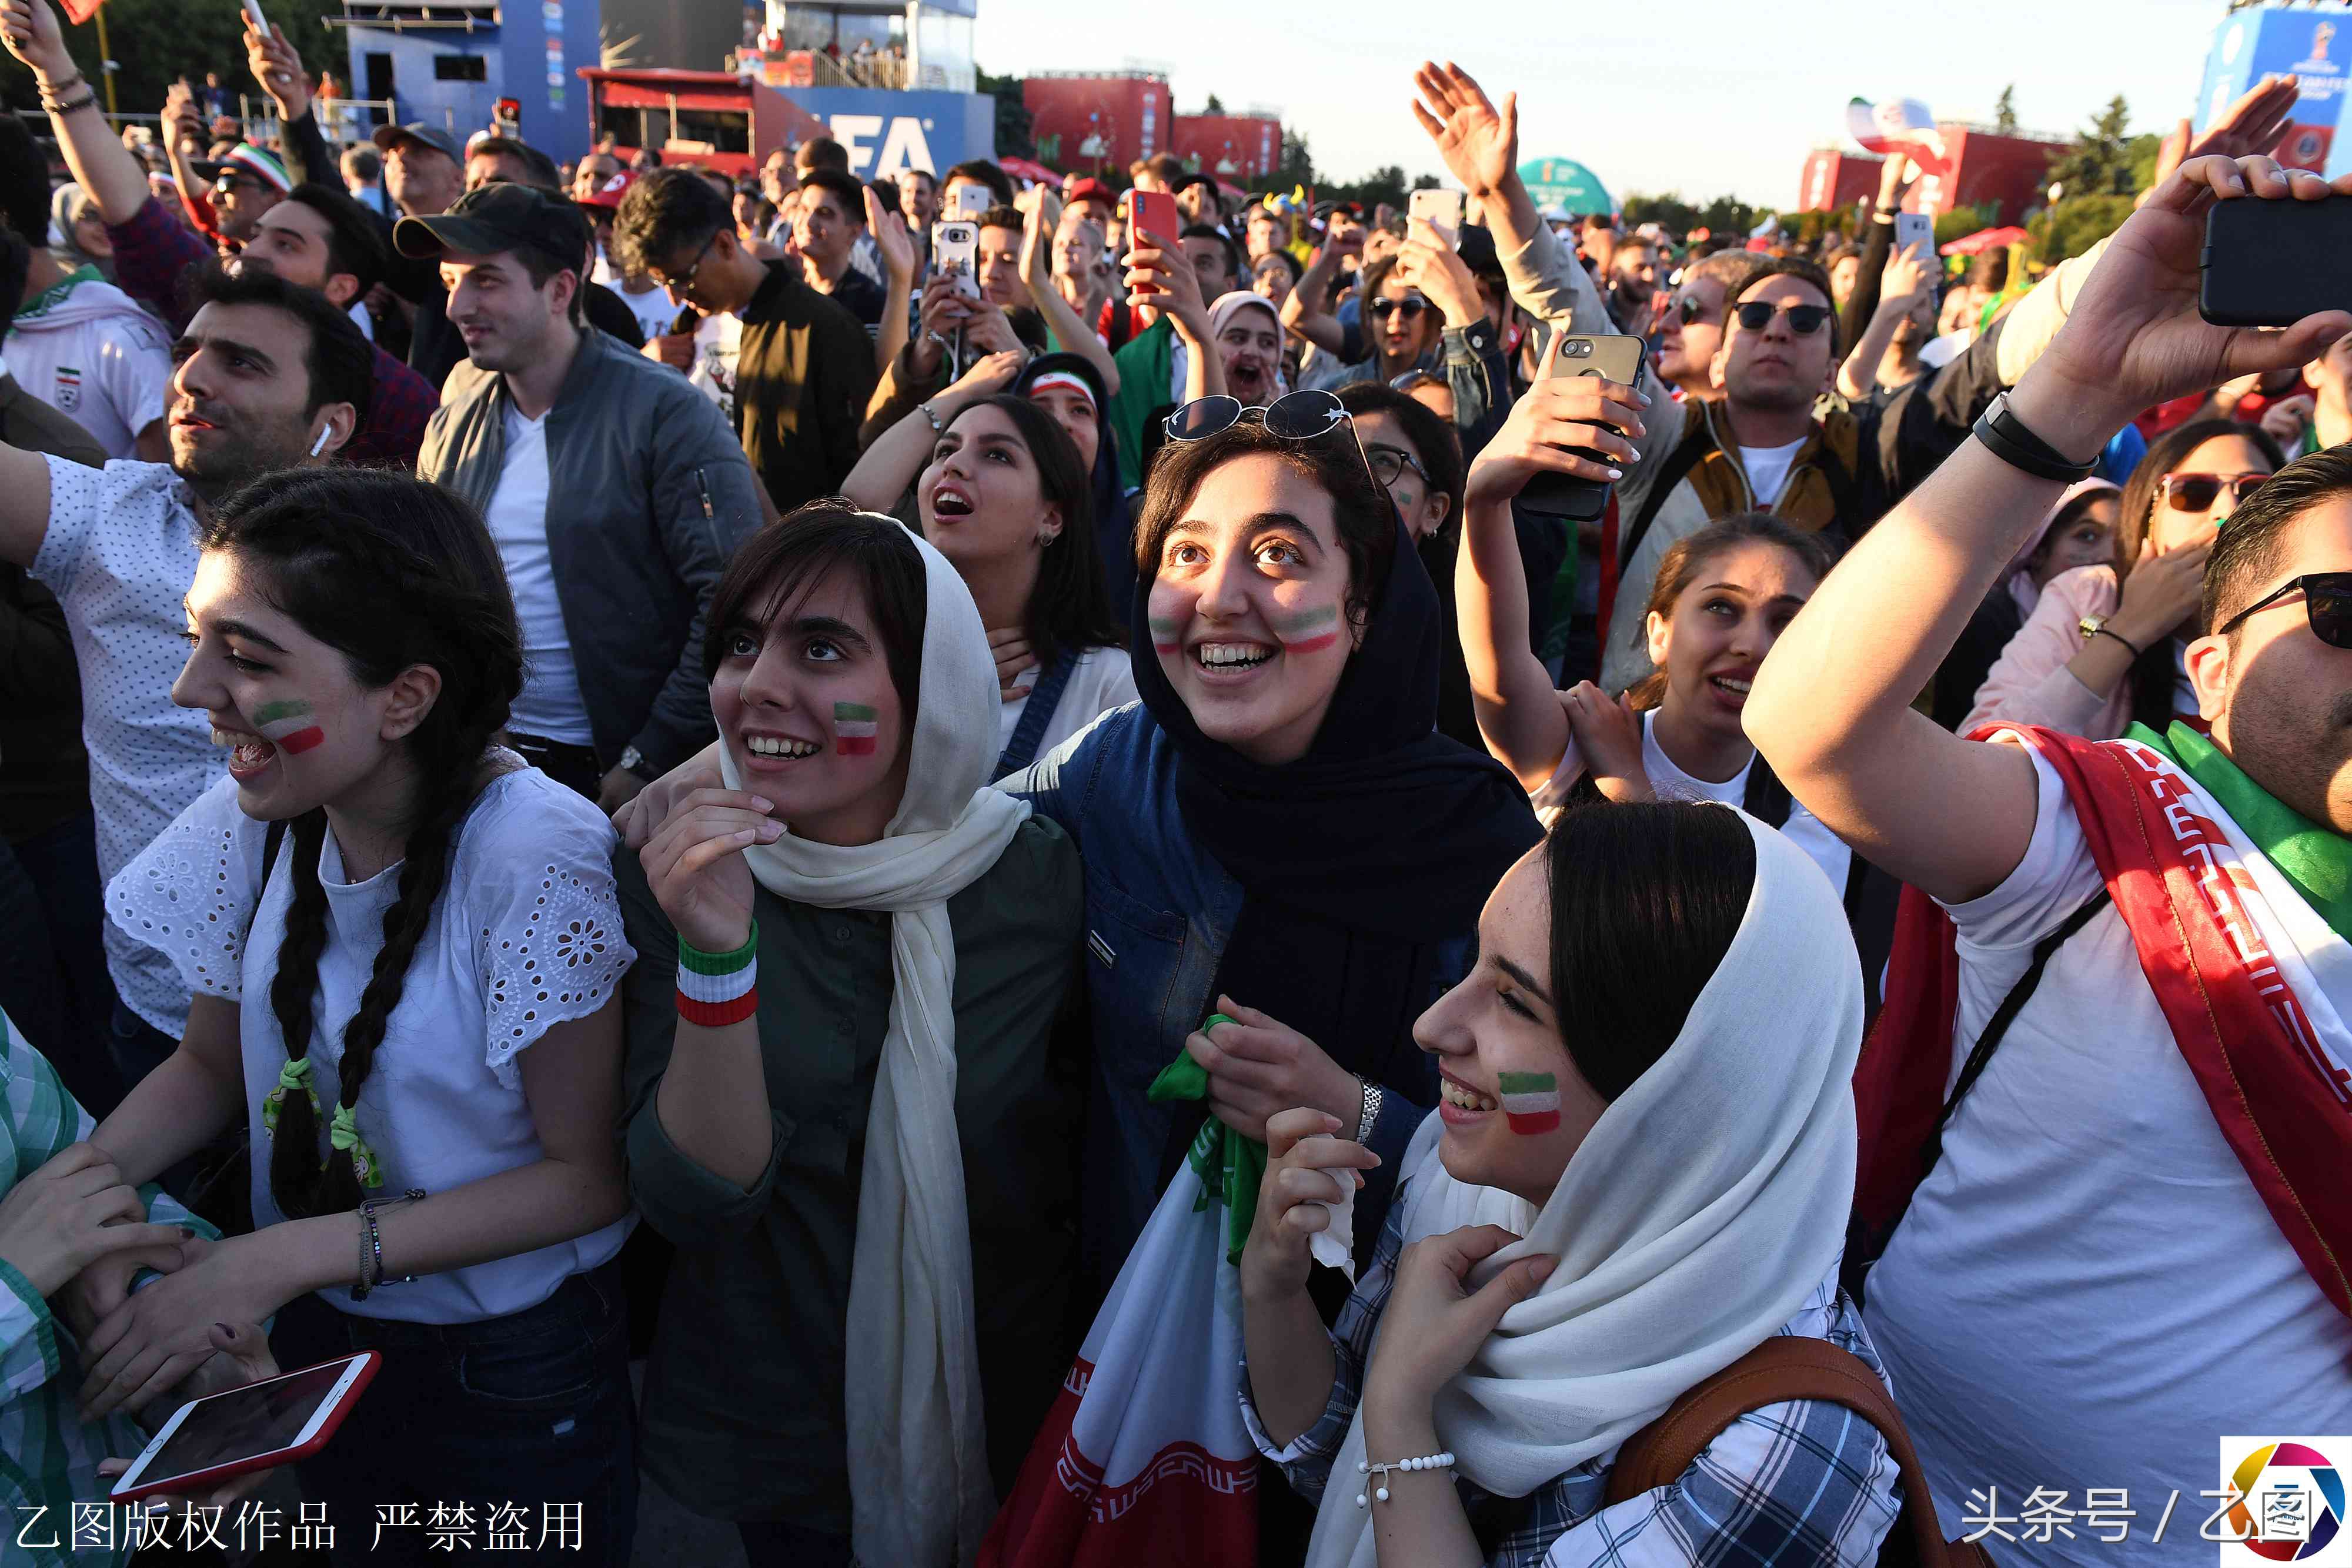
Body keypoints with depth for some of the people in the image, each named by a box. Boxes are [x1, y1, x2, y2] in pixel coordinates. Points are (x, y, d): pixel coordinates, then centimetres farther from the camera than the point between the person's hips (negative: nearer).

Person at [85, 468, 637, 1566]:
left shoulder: (537, 855, -29)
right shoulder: (255, 819, -12)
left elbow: (591, 1175, -22)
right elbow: (210, 1066, 3)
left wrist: (290, 1254, -24)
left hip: (512, 1364, -5)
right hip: (316, 1344, 5)